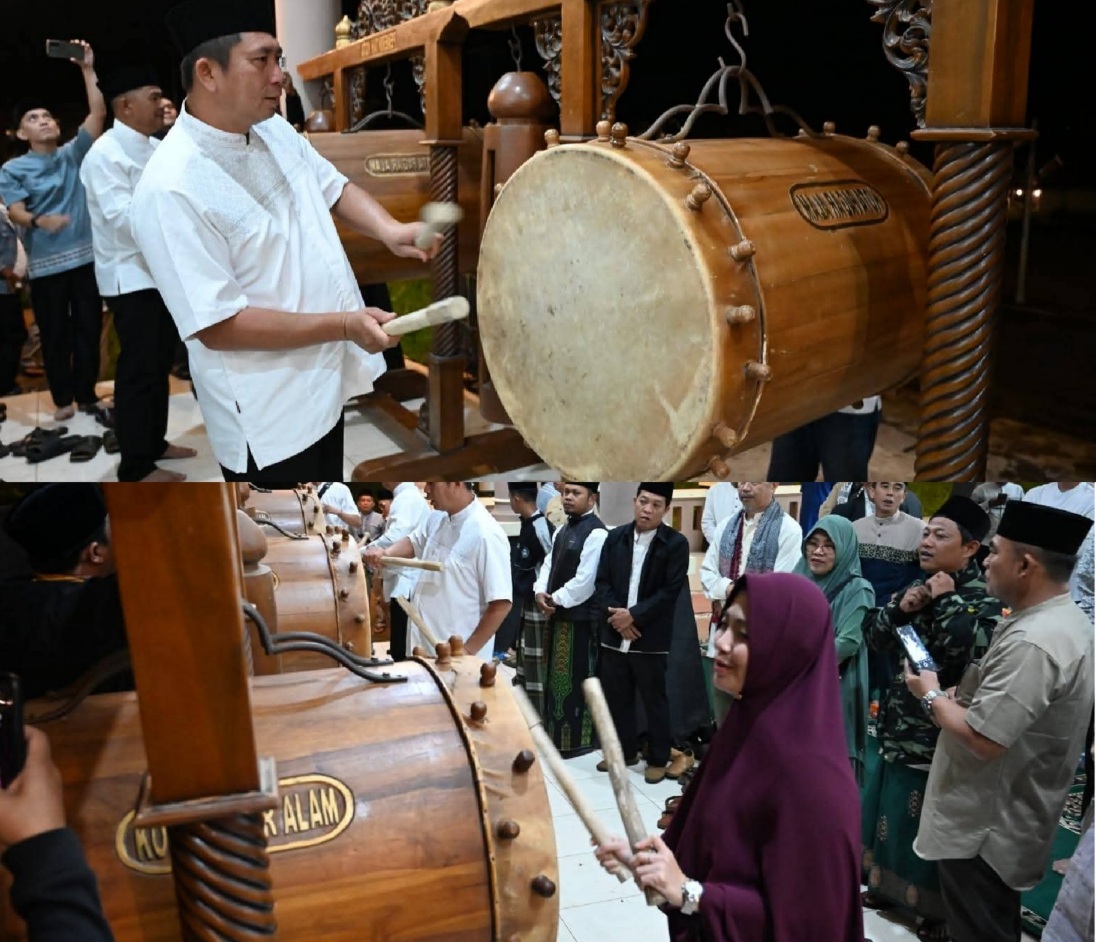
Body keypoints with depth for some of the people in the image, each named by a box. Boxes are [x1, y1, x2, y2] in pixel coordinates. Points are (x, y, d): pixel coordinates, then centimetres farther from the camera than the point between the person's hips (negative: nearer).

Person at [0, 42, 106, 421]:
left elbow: (98, 113, 1)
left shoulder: (73, 154, 11)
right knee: (54, 334, 3)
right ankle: (63, 399, 13)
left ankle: (87, 394, 15)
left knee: (88, 329, 5)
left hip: (85, 256, 2)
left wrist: (87, 69, -6)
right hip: (45, 263, -2)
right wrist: (38, 221, -30)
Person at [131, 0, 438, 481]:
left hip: (326, 377, 8)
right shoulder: (171, 188, -24)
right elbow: (218, 326, -24)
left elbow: (334, 187, 14)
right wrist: (343, 326, -24)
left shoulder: (275, 130, 1)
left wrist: (388, 229, -8)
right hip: (266, 414, -8)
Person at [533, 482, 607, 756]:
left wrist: (555, 600, -13)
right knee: (556, 676, 18)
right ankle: (556, 732, 31)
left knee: (577, 679, 0)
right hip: (558, 614, 9)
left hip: (580, 617, -9)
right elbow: (550, 565, 13)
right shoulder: (562, 530, 13)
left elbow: (585, 581, -21)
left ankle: (578, 738, 11)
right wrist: (540, 592, -5)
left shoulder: (596, 533, -16)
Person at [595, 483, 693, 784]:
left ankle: (659, 759, 21)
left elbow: (670, 591, -12)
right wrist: (616, 616, -11)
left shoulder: (676, 543, -7)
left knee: (654, 700, 7)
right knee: (616, 698, 13)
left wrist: (633, 615, -17)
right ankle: (625, 751, 30)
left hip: (651, 639, -4)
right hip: (614, 634, 4)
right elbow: (602, 581, 4)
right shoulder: (615, 537, 5)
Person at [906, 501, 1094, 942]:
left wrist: (932, 695, -14)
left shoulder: (1032, 641, -30)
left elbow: (982, 740, -31)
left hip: (986, 826, -10)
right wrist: (957, 695, 4)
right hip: (1005, 818, 10)